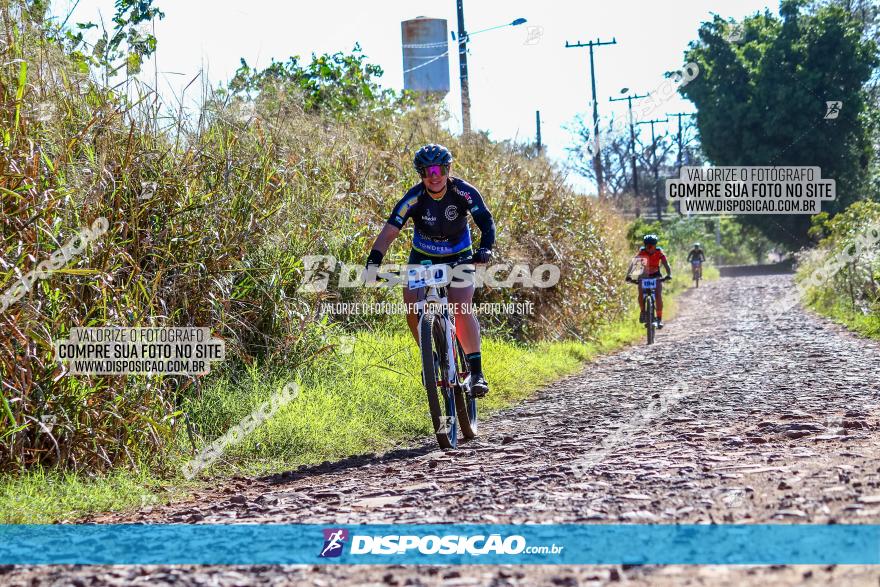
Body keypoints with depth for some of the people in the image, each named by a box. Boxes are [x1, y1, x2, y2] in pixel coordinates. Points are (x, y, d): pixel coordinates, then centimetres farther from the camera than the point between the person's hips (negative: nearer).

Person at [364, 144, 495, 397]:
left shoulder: (464, 192, -23)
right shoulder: (414, 197, -23)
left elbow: (486, 222, -28)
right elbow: (389, 231, -27)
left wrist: (485, 248, -47)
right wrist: (374, 261, -41)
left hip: (458, 257, -2)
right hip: (422, 256, 2)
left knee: (462, 310, -21)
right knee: (412, 306, -17)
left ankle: (477, 372, -15)